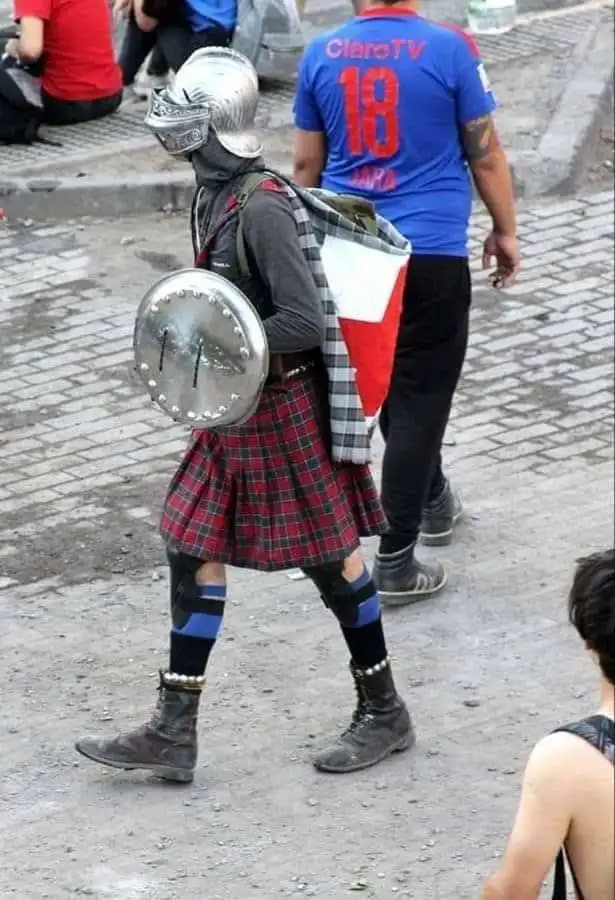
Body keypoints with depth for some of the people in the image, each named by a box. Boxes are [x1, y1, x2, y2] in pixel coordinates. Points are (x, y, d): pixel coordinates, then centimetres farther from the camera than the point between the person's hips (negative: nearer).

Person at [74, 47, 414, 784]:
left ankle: (384, 713, 21)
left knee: (329, 557, 5)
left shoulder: (261, 209, -24)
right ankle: (173, 732, 11)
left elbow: (305, 322, -26)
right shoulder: (214, 193, 4)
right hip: (237, 409, 9)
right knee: (194, 553, 7)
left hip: (286, 408, -9)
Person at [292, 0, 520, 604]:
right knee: (419, 396, 1)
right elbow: (485, 154, -3)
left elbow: (306, 163, 8)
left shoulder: (321, 55, 0)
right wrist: (505, 230, 11)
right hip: (432, 254, -4)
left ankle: (432, 499, 42)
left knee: (383, 385, 23)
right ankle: (395, 562, -1)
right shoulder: (449, 50, -10)